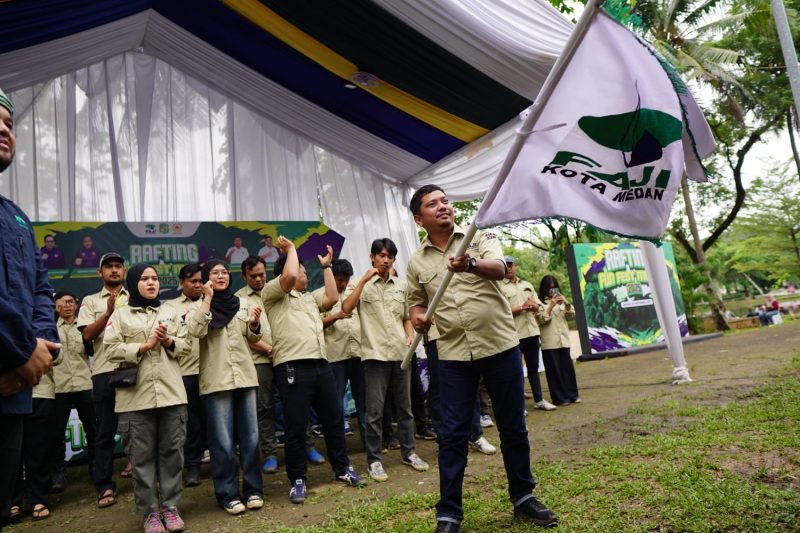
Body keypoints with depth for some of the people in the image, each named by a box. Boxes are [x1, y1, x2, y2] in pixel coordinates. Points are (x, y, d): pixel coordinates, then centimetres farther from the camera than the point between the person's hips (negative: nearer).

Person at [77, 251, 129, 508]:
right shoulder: (90, 301, 11)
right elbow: (88, 335, 0)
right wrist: (109, 312, -13)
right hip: (105, 372, 0)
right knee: (105, 431, 4)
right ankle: (105, 486, 11)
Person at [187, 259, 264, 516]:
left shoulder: (241, 304, 10)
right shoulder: (199, 306, 2)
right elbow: (195, 330, -18)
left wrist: (255, 325, -8)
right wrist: (208, 298, -15)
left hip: (244, 376, 3)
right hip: (216, 380, -3)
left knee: (250, 436, 7)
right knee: (223, 441, 1)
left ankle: (253, 490, 19)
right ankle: (228, 494, 13)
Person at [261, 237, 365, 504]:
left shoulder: (309, 298, 29)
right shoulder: (272, 293, 4)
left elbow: (332, 298, 19)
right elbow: (289, 276, -14)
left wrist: (326, 266, 26)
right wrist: (291, 248, 1)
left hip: (321, 365, 7)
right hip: (292, 368, -7)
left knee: (334, 418, 11)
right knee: (296, 426, -1)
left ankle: (343, 468, 26)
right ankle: (298, 480, 13)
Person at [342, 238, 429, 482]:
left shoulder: (401, 285, 9)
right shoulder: (363, 285, -1)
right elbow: (346, 308, -17)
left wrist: (410, 336, 0)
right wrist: (364, 280, -19)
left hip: (401, 353, 4)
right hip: (375, 354, -4)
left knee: (405, 406, 12)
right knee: (375, 410, 0)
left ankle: (409, 452, 26)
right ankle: (374, 460, 12)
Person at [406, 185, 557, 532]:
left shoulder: (480, 237, -1)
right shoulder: (416, 262, 6)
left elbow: (499, 268, -21)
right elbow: (416, 301, 18)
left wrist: (471, 264, -42)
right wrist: (416, 316, -6)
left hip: (500, 345, -1)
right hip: (453, 355, 1)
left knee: (513, 427, 11)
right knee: (452, 434, 2)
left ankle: (523, 497, 31)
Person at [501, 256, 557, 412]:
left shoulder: (527, 285, 16)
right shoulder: (499, 287, -3)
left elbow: (540, 307, 15)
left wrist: (532, 305, -7)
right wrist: (522, 307, -13)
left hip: (532, 331, 6)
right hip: (514, 334, -5)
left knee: (533, 368, 14)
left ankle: (538, 400, 23)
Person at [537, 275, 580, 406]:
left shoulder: (561, 300, 15)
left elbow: (571, 316, 9)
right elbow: (541, 320, -9)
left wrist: (567, 304, -8)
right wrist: (550, 307, -18)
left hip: (563, 339, 5)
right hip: (549, 342, -5)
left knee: (567, 367, 8)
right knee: (554, 369, 0)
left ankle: (572, 394, 18)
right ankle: (559, 398, 6)